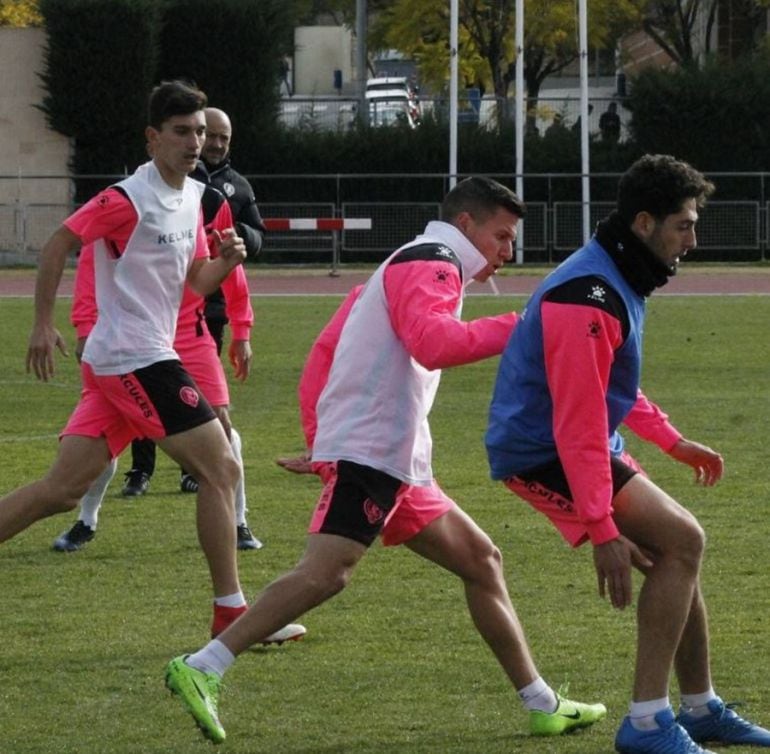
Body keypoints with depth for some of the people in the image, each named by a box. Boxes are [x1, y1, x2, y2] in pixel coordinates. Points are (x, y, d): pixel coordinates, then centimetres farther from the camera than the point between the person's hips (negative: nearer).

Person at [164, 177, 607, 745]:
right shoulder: (431, 264, -5)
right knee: (326, 571, -24)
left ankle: (542, 705, 18)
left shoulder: (414, 267, 25)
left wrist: (320, 436, 20)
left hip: (398, 462, 11)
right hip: (368, 453, -11)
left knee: (480, 560, 14)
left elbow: (329, 347, 24)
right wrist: (514, 330, -22)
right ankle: (202, 669, -27)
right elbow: (432, 344, -26)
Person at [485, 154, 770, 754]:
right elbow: (578, 425, -28)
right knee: (680, 542, -18)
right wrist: (602, 530, -28)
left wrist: (672, 441, 27)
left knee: (678, 553, 14)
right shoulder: (586, 299, -25)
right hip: (543, 454, -11)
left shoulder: (621, 282, 10)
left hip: (589, 448, 11)